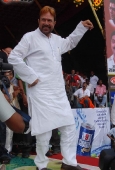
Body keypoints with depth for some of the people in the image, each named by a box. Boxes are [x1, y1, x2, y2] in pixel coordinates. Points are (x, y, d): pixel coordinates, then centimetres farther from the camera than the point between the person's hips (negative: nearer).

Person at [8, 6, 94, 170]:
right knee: (44, 130, -3)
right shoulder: (30, 37, -3)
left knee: (69, 126, 9)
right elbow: (13, 58, -9)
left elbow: (70, 43, 38)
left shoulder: (57, 39, 17)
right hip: (41, 93, -7)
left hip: (59, 91, 7)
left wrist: (81, 27, 29)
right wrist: (30, 77, -13)